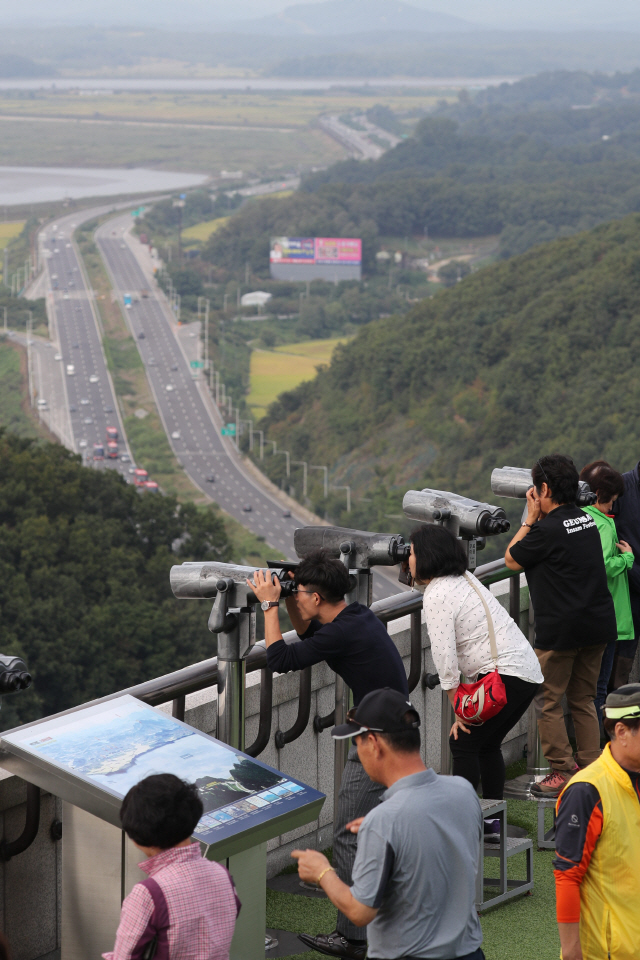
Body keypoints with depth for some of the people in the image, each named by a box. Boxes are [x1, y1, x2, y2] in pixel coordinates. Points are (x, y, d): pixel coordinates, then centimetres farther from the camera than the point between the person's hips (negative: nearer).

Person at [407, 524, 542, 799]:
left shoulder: (437, 595, -12)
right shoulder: (464, 578, 17)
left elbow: (444, 657, -15)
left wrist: (459, 713, -10)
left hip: (506, 673, -9)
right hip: (527, 670, 9)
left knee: (463, 744, -5)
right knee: (486, 744, 17)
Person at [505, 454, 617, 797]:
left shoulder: (548, 529, -16)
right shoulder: (587, 520, 7)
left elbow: (511, 559, -2)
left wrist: (531, 518, 1)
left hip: (561, 630, -8)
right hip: (598, 624, 8)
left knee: (547, 701, 3)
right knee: (583, 698, 16)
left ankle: (563, 773, 2)